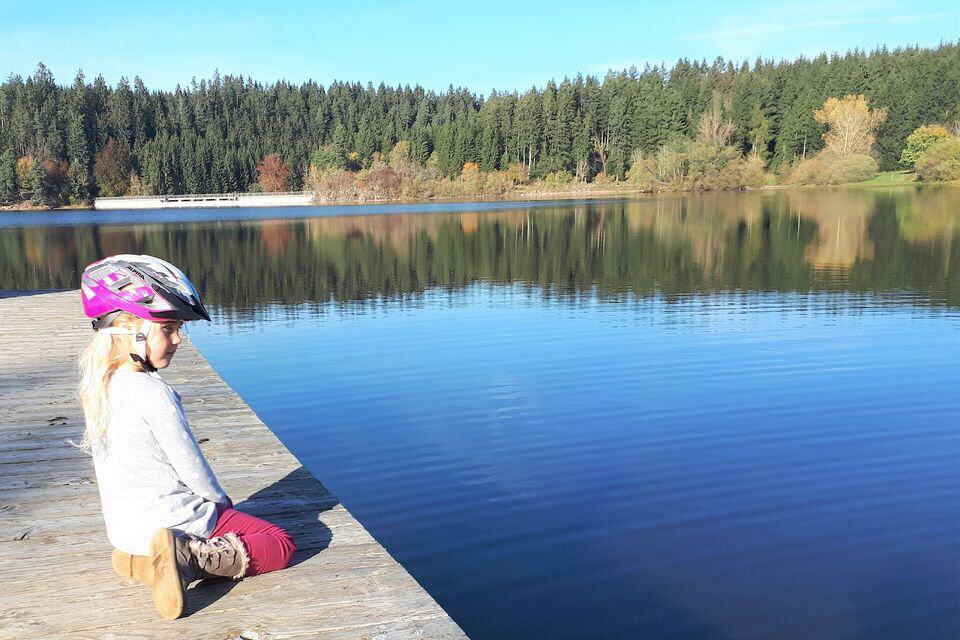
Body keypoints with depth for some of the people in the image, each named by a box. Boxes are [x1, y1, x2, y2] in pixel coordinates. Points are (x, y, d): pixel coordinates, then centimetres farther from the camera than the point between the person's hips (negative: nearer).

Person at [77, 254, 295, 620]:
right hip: (174, 519, -8)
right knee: (280, 545, 1)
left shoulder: (98, 388, 4)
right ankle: (194, 557, -20)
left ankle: (141, 559, 7)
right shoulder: (153, 394, -23)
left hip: (122, 527, 8)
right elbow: (191, 466, -17)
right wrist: (222, 501, 3)